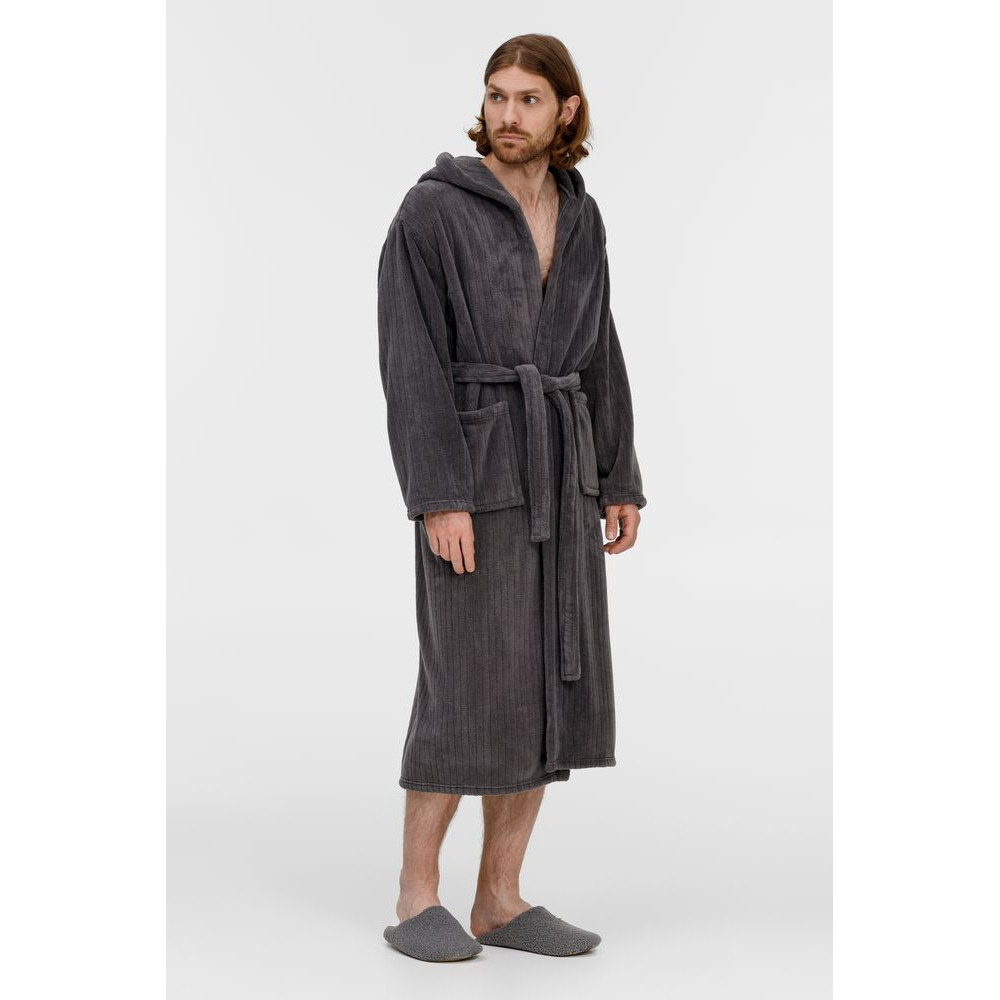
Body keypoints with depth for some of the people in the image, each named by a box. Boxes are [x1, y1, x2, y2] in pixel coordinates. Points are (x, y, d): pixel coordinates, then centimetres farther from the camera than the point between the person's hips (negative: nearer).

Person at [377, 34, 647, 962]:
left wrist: (620, 482, 9)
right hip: (471, 467, -6)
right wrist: (438, 497, -19)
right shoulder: (430, 208, -7)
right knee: (470, 689, -7)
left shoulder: (578, 218, 12)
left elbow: (595, 355, 15)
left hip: (557, 469, 6)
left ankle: (500, 898, 12)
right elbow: (410, 358, -13)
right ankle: (416, 897, 8)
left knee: (550, 687, 3)